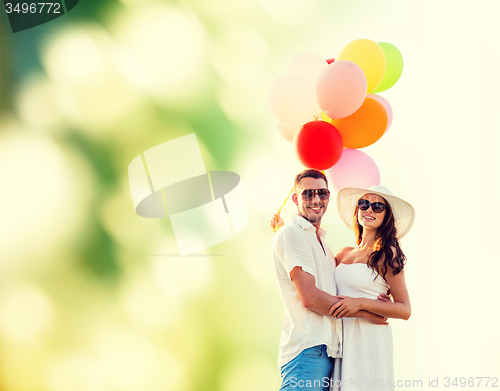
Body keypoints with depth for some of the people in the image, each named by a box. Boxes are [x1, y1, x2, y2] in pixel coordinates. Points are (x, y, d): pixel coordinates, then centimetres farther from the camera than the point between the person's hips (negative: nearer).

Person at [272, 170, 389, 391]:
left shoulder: (320, 241, 23)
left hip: (327, 350, 8)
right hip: (307, 351, -8)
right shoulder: (292, 233, -6)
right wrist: (364, 312, -6)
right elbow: (309, 297, -15)